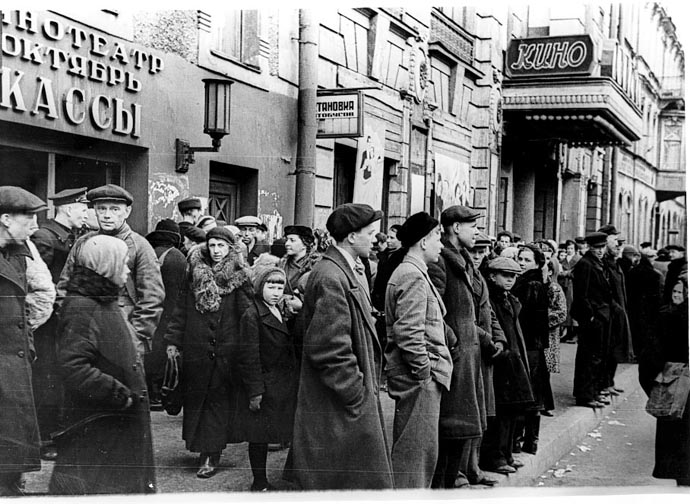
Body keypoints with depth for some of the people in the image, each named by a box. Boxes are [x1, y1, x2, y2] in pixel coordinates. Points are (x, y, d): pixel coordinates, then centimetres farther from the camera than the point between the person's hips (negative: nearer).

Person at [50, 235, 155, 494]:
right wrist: (120, 393, -24)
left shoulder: (106, 303, 13)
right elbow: (73, 367, -28)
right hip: (95, 422, -10)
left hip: (120, 421, 10)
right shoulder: (81, 309, -19)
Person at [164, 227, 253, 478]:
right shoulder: (194, 274, 6)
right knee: (195, 396, 9)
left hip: (226, 350, -3)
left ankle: (210, 453, 5)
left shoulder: (238, 277, -2)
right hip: (196, 347, 3)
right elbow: (181, 309, 7)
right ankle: (207, 450, 23)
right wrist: (173, 340, 3)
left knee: (218, 398, 0)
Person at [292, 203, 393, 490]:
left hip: (358, 394, 10)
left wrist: (365, 387, 15)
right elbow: (330, 348, -23)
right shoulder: (330, 278, -20)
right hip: (339, 404, -10)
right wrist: (356, 395, -17)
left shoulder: (352, 270, 12)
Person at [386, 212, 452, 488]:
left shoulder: (407, 272, 17)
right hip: (419, 377, -11)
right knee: (418, 448, -4)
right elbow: (409, 332, -23)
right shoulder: (414, 277, -16)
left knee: (410, 446, 17)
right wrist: (424, 371, -18)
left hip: (417, 375, 11)